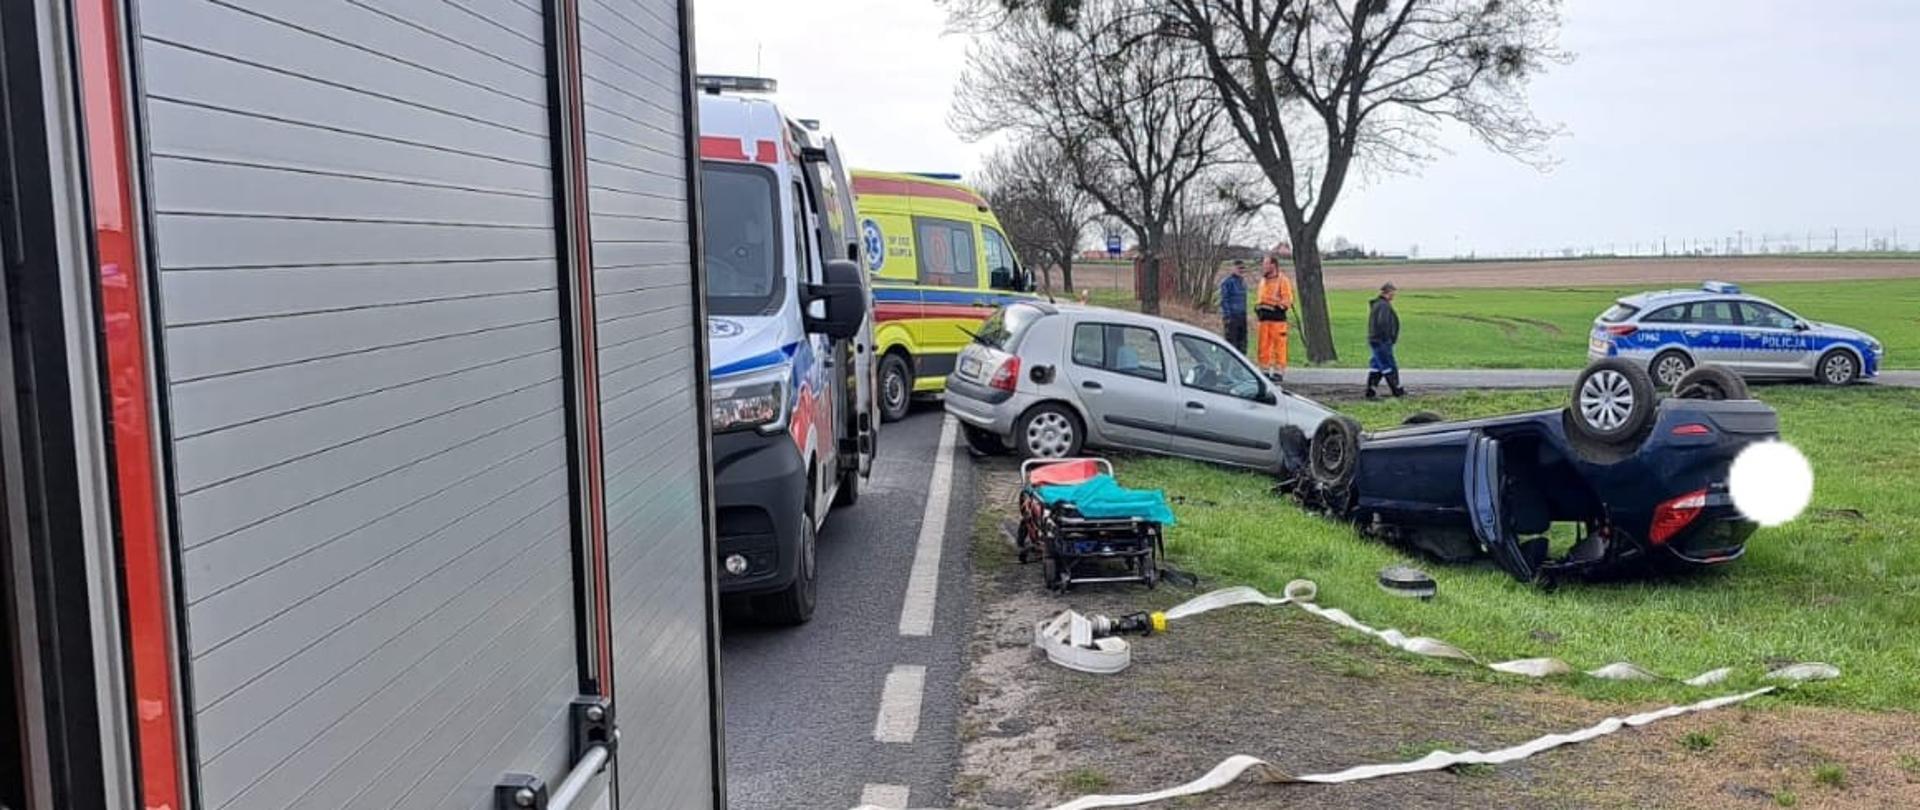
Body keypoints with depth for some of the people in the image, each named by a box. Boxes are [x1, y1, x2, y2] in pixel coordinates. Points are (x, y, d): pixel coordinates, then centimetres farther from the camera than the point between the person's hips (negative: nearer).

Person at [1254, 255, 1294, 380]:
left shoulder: (1282, 280, -5)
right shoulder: (1263, 280, 17)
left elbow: (1287, 301, -9)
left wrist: (1276, 306, -19)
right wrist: (1258, 307, 10)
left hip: (1277, 318, -7)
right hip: (1264, 318, 7)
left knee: (1279, 346, -4)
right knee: (1263, 346, 6)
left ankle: (1278, 372, 1)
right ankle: (1264, 371, 13)